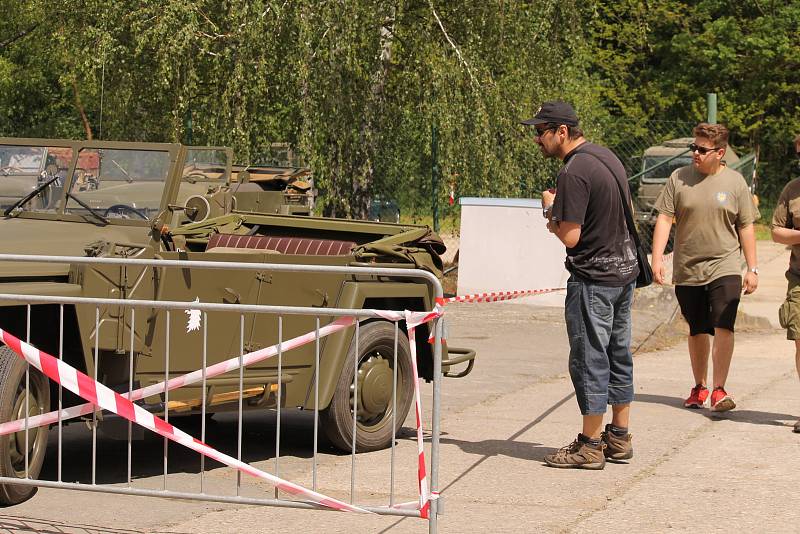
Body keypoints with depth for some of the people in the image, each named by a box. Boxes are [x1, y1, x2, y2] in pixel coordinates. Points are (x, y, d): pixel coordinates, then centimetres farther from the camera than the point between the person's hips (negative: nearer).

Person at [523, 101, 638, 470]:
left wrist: (551, 208, -4)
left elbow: (570, 237, -23)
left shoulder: (574, 172, -20)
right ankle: (618, 437, 24)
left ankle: (590, 445, 4)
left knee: (590, 359, -2)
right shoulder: (606, 156, 10)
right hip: (625, 270, 10)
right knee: (618, 354, 15)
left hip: (593, 277, -9)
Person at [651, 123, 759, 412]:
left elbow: (746, 227, 5)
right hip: (687, 270, 2)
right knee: (697, 331, 11)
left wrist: (752, 269, 3)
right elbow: (664, 218, 0)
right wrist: (657, 258, -9)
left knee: (723, 326, -15)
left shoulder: (735, 182, 2)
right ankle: (699, 387, 25)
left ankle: (719, 390, -11)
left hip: (725, 269, -2)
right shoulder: (679, 179, 2)